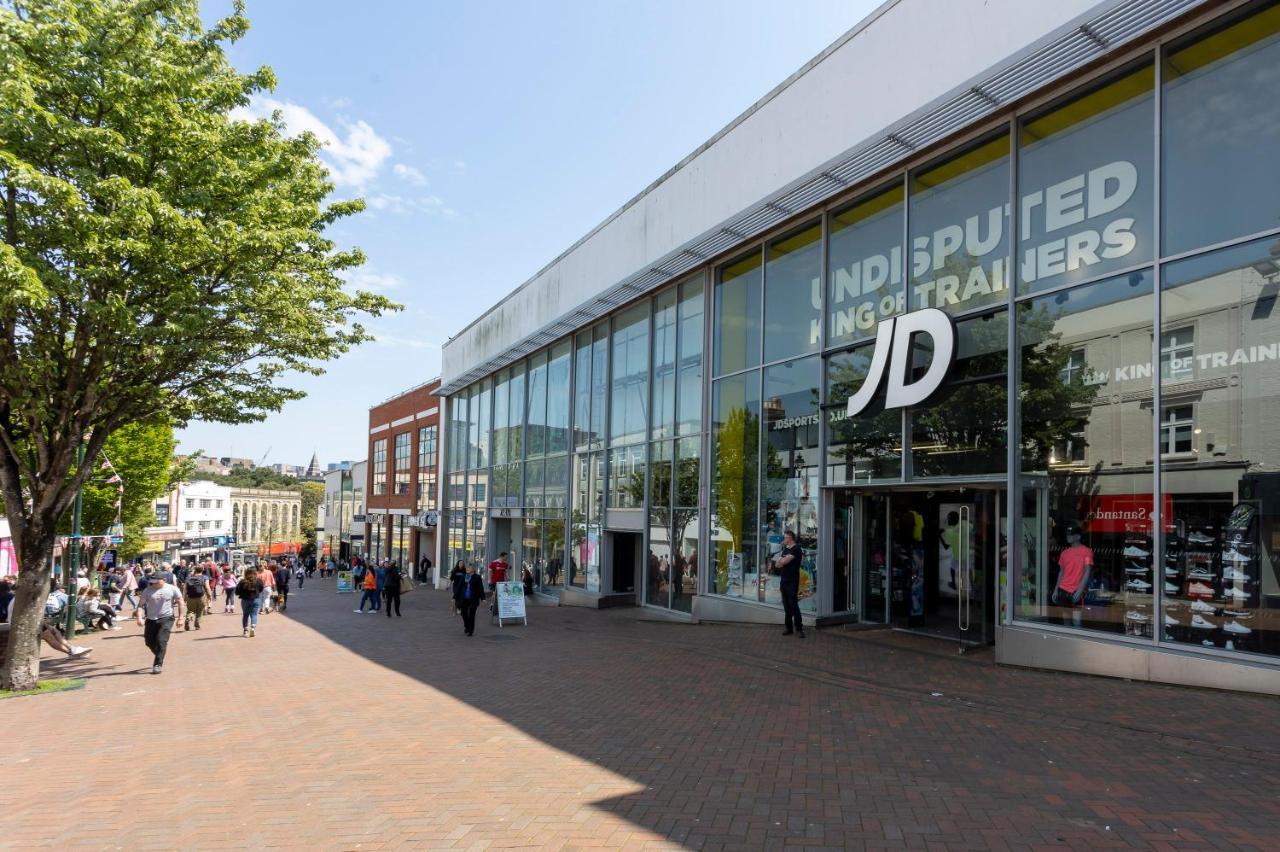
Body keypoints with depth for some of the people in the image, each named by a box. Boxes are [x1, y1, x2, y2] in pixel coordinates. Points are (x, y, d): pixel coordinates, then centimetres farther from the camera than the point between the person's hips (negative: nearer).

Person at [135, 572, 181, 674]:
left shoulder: (172, 589, -4)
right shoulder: (147, 590, 0)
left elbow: (180, 602, 3)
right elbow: (141, 604, -3)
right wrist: (139, 617, -18)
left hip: (166, 619, -4)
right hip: (151, 619, 4)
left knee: (161, 641, -13)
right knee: (149, 642, 10)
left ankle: (158, 665, -9)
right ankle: (160, 657, 37)